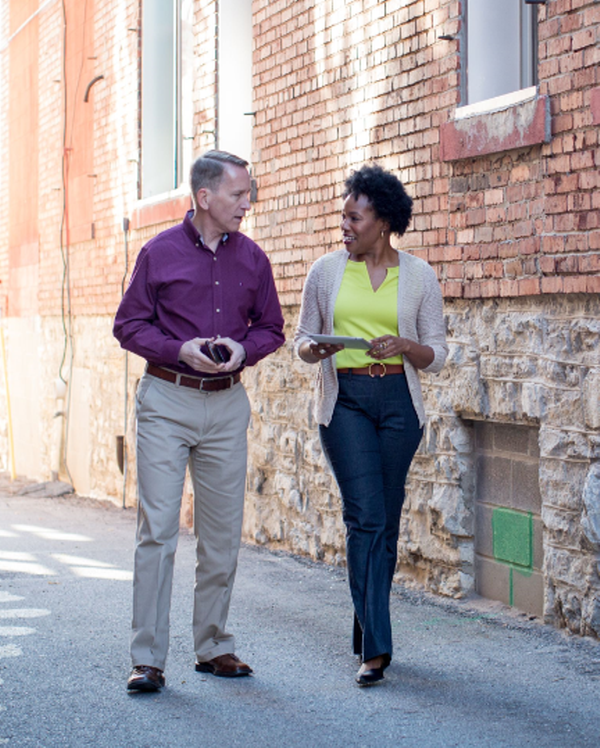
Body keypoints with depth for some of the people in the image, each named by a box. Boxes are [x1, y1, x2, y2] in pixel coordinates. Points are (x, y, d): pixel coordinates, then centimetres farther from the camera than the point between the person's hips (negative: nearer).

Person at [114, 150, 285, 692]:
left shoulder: (252, 258, 7)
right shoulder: (160, 253, -2)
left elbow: (271, 328, 15)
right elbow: (129, 325, 1)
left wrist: (242, 349, -7)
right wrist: (181, 349, -14)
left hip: (227, 404, 3)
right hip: (167, 402, -3)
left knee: (223, 534, 7)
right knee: (158, 530, -7)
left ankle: (214, 646, 20)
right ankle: (148, 658, -2)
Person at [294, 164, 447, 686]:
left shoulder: (418, 276, 3)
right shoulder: (326, 271, 5)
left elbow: (437, 355, 5)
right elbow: (302, 339, 12)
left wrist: (402, 345, -15)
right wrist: (314, 348, -11)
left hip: (399, 402, 1)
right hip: (344, 400, -1)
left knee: (386, 520, 6)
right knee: (366, 516, -12)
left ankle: (368, 630, 25)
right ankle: (376, 647, -12)